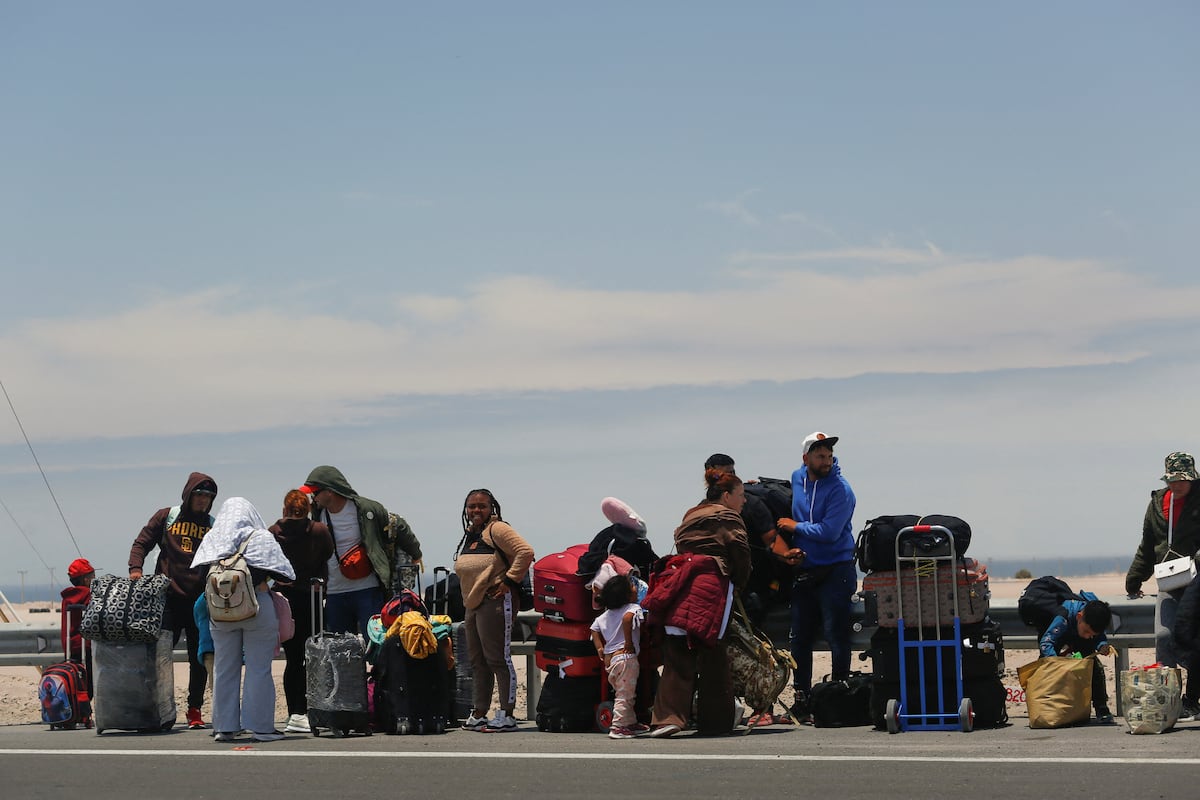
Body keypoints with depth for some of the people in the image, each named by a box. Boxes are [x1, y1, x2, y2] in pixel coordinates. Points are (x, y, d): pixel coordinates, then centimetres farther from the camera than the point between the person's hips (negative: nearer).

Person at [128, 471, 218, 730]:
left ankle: (194, 710, 12)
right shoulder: (166, 517, 8)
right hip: (169, 599, -1)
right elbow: (142, 543, 9)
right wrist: (135, 567, -10)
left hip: (201, 601, 1)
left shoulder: (214, 526, 10)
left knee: (199, 658, 4)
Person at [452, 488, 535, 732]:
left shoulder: (497, 529, -8)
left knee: (497, 658, -10)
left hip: (495, 601, -10)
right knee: (477, 661, 13)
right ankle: (478, 714, 19)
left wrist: (509, 580, -16)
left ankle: (507, 715, -9)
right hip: (473, 604, 10)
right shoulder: (470, 535, 20)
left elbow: (526, 551, -19)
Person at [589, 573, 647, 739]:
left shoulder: (608, 614, 16)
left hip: (609, 658, 9)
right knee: (624, 694, -2)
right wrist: (629, 642, -22)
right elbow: (627, 618, -31)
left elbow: (594, 628, 19)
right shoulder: (633, 608, -9)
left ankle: (631, 723, 31)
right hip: (626, 656, -9)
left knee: (625, 694, 21)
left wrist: (600, 648, 17)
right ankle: (618, 727, -4)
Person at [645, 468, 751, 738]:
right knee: (712, 656, 2)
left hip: (678, 587, 6)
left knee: (676, 656, 0)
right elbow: (741, 553, -2)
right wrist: (738, 583, 14)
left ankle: (667, 717, -11)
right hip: (710, 587, -6)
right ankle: (715, 720, 7)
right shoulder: (728, 518, 5)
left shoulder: (691, 516, 27)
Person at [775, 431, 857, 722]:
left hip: (835, 572, -6)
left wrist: (795, 527, -10)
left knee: (836, 636, -7)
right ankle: (801, 698, 14)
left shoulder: (840, 489, -13)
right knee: (800, 637, 7)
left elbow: (829, 532, -21)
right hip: (803, 572, 6)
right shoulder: (797, 478, 9)